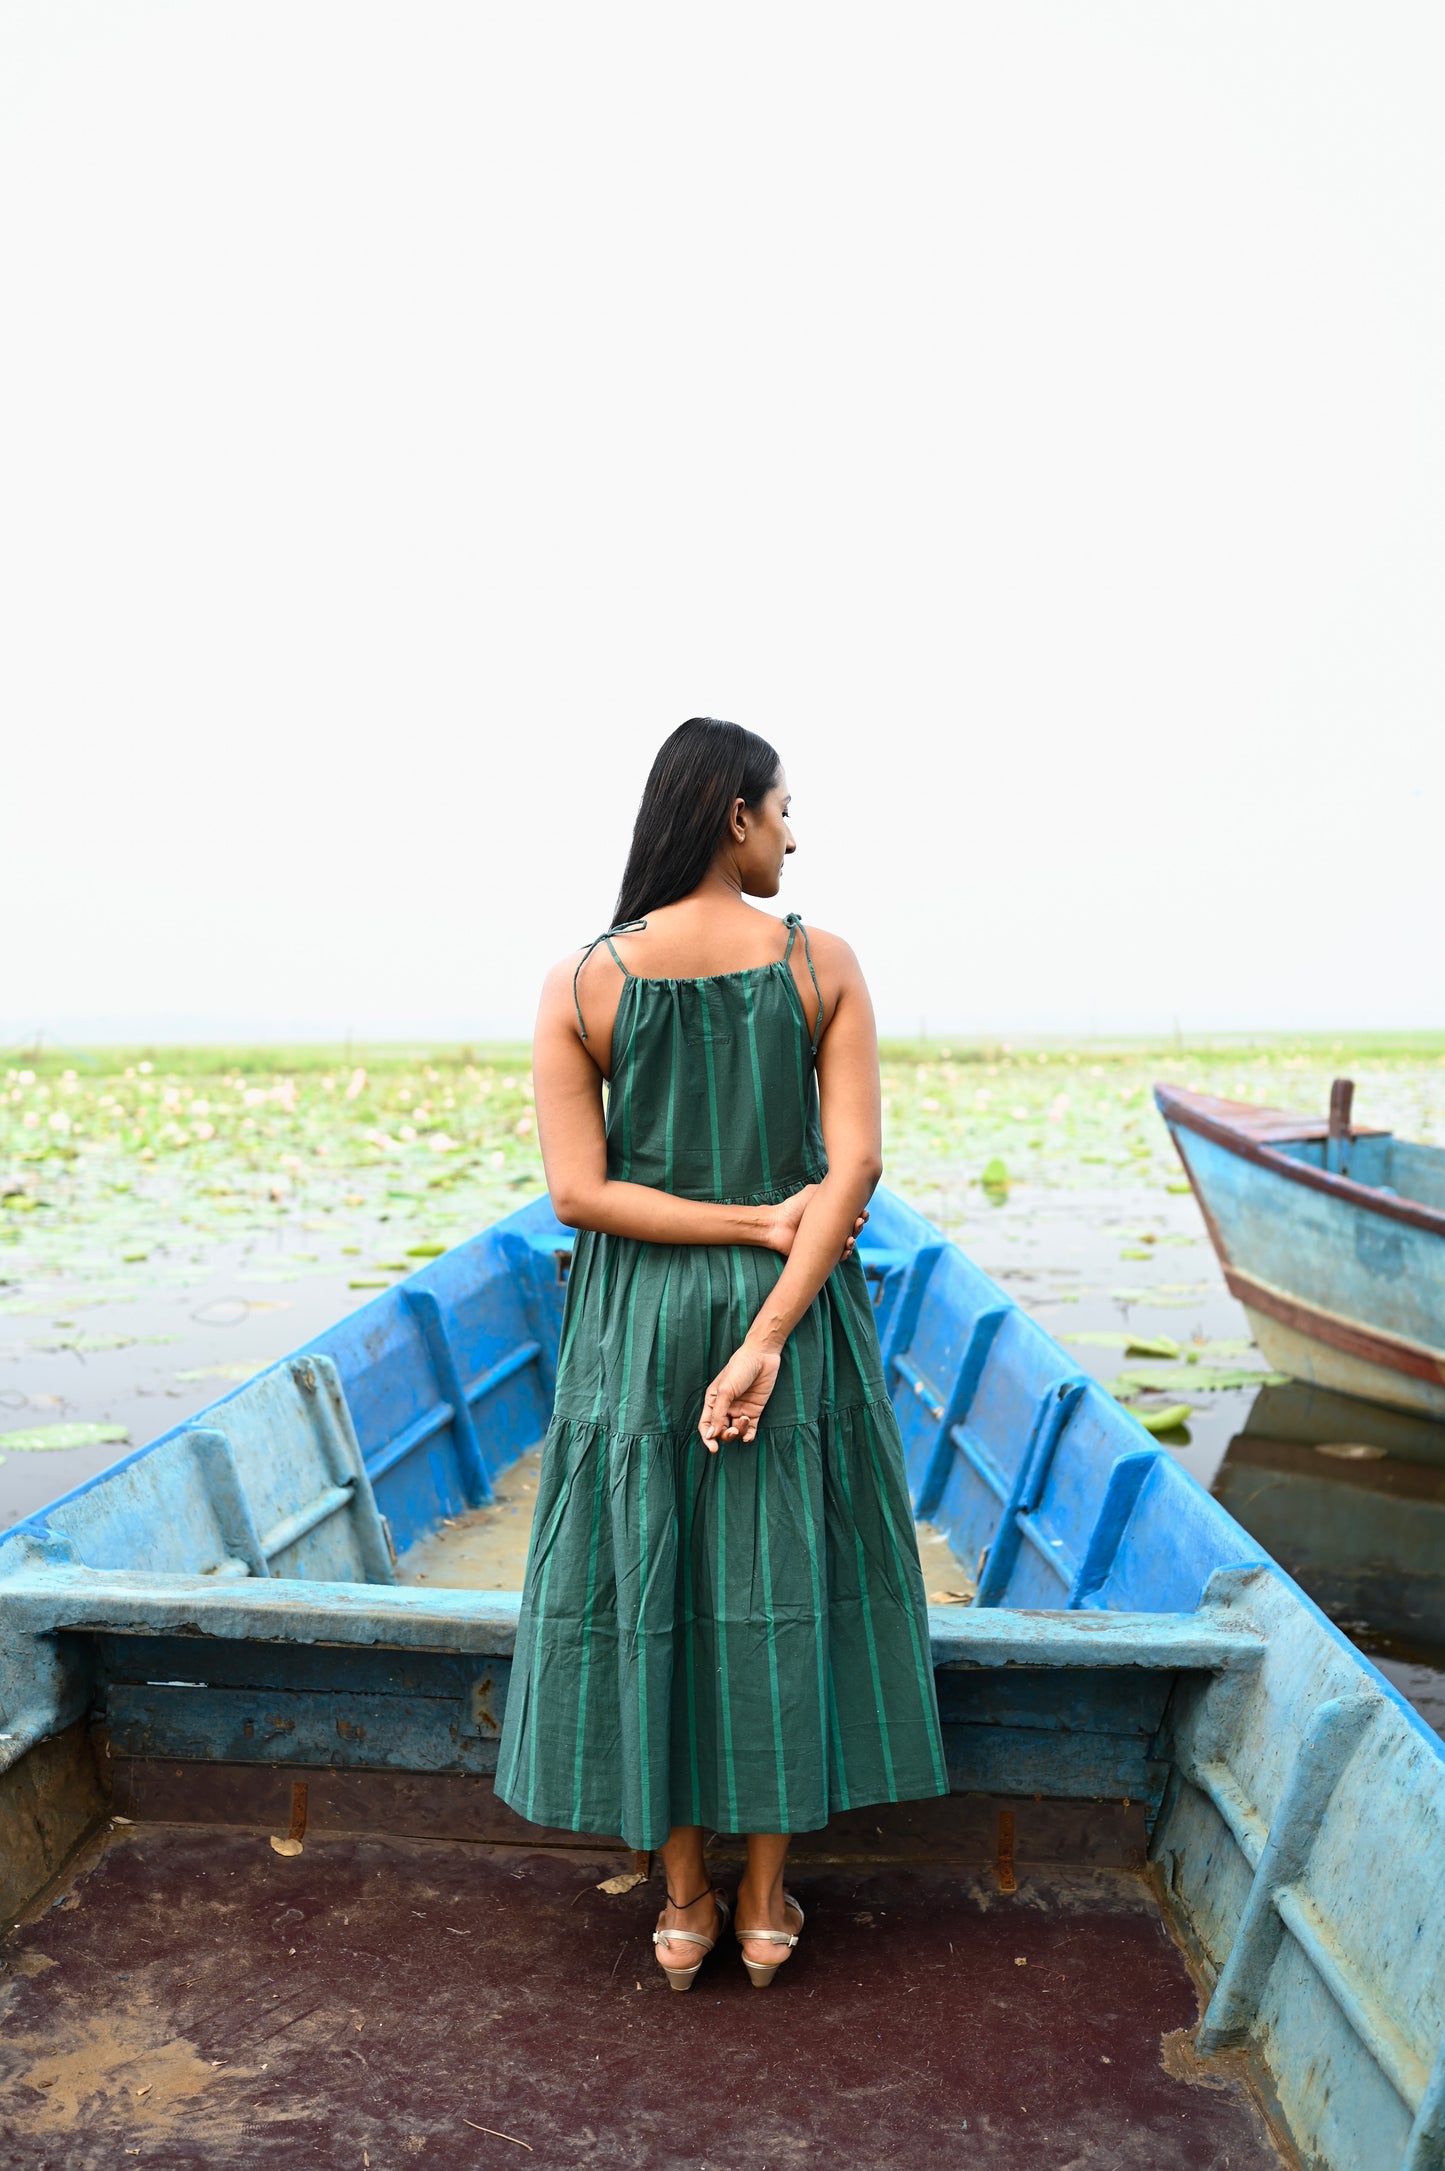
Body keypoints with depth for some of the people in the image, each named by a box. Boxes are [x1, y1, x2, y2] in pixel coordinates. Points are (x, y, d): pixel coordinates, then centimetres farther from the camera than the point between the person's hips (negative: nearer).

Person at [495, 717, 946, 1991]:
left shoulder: (581, 984, -6)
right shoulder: (824, 964, -7)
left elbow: (578, 1192, -11)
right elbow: (856, 1165, -14)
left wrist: (757, 1224, -9)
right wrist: (773, 1302, -17)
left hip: (641, 1323, 0)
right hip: (801, 1311, 0)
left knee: (655, 1594, 12)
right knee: (779, 1589, 12)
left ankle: (684, 1907, 23)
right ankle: (766, 1908, 24)